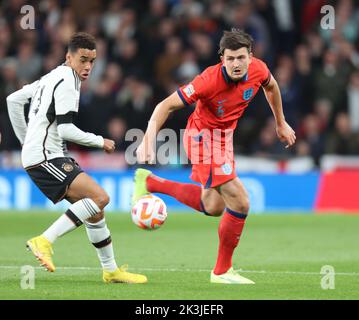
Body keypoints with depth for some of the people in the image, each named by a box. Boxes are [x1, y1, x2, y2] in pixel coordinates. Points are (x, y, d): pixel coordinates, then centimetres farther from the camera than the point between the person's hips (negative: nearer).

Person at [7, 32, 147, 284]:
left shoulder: (52, 78, 19)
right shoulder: (67, 81, -11)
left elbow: (13, 100, 26)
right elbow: (66, 130, -19)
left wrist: (25, 139, 27)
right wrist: (100, 142, -6)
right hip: (45, 157, -10)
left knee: (94, 208, 11)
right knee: (99, 197, -23)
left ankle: (111, 270, 17)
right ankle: (44, 241, -24)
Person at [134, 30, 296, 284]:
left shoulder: (258, 69, -14)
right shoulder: (210, 80, -31)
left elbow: (271, 86, 13)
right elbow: (167, 106, -26)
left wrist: (281, 124, 21)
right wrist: (148, 141, -35)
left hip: (223, 137, 8)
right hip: (204, 137, -8)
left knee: (213, 207, 20)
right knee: (240, 204, -14)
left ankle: (149, 182, 34)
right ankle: (222, 271, 4)